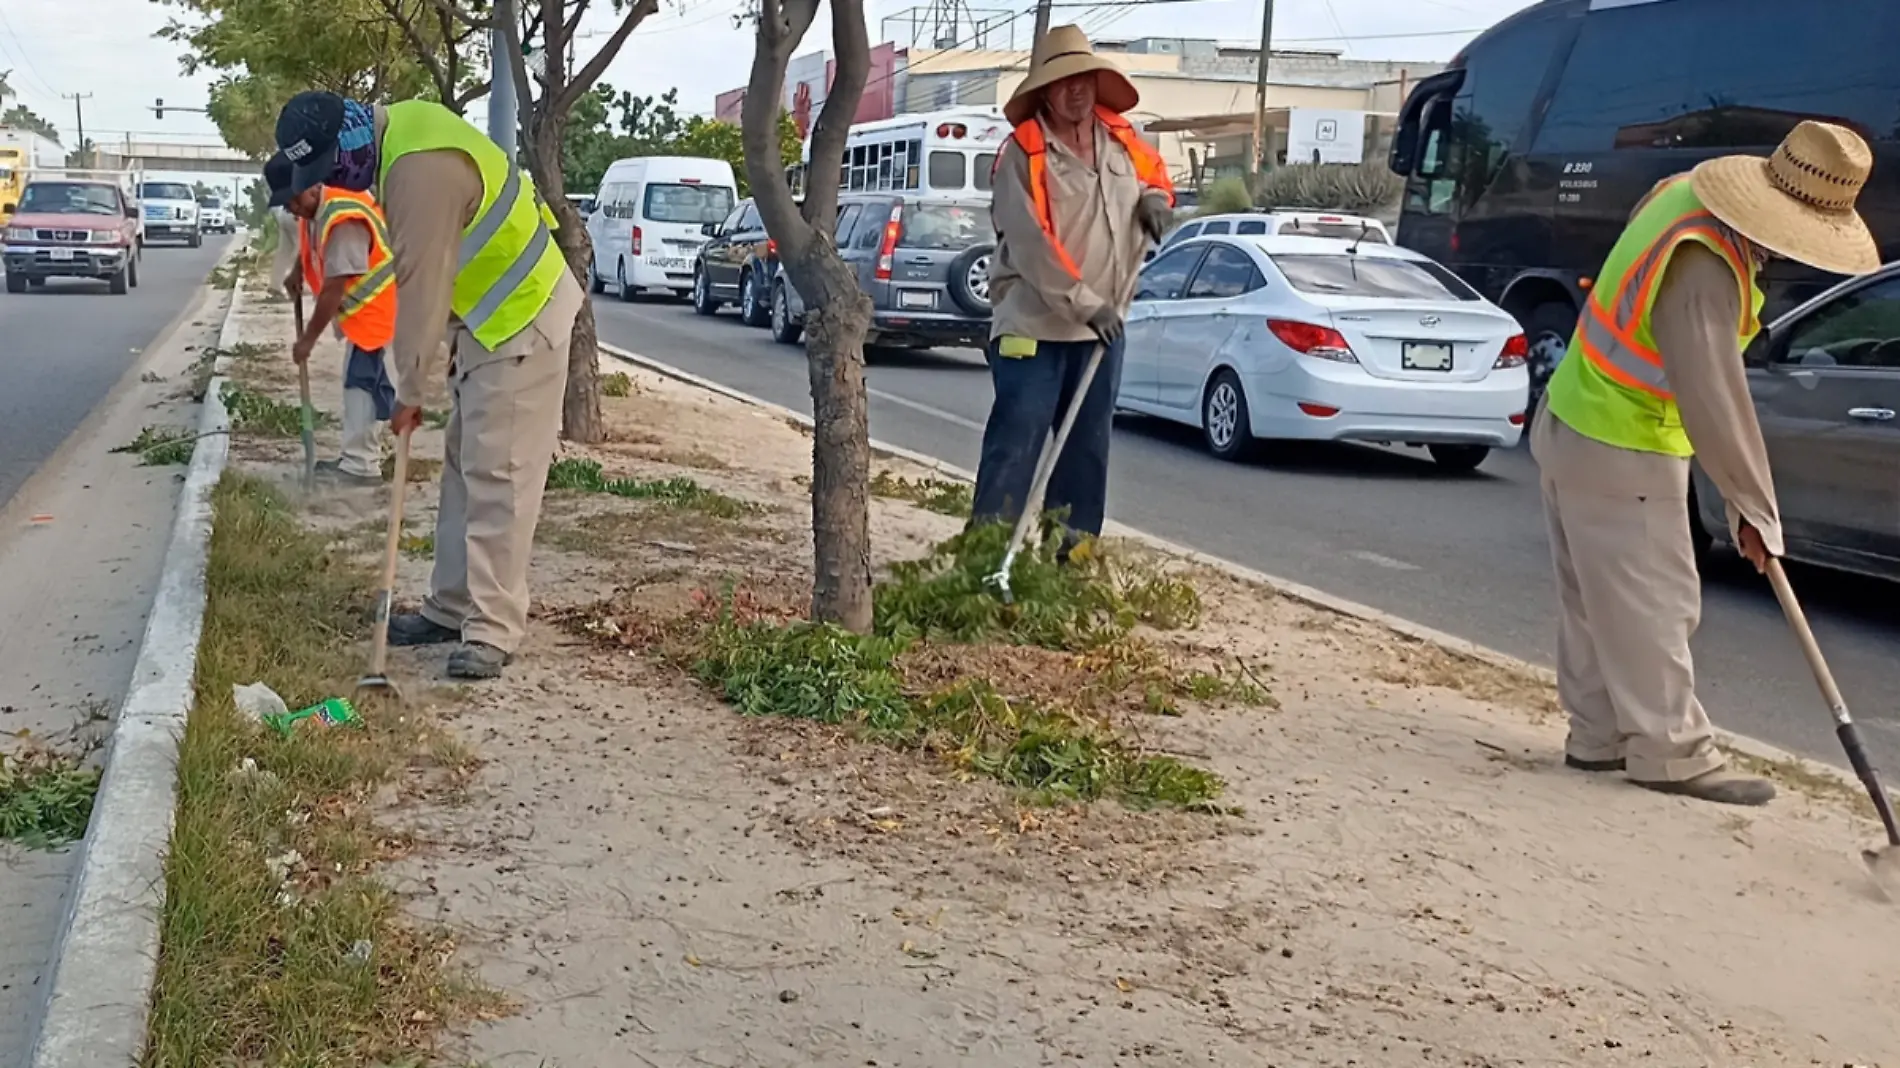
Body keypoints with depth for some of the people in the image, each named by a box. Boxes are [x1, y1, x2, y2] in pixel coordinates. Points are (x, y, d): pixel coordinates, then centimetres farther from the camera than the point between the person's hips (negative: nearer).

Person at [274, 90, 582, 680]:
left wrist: (408, 392, -12)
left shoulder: (421, 169, -27)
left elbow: (421, 288, -22)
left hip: (522, 320, -10)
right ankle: (451, 607, 22)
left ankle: (493, 631, -7)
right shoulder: (399, 126, 5)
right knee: (464, 469, 14)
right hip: (489, 320, 10)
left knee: (498, 478, -10)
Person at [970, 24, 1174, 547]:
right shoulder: (1022, 154, -14)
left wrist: (1156, 197, 2)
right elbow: (1030, 243, -20)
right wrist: (1084, 302, -24)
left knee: (1088, 446, 13)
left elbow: (1154, 170, 27)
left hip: (1102, 326, 7)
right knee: (1015, 442, -11)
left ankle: (1072, 548, 23)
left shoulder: (1120, 139, 7)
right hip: (1034, 325, -7)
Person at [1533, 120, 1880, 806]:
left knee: (1600, 601, 15)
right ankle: (1669, 753, 8)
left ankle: (1599, 737, 25)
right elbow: (1714, 401, -28)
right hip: (1621, 457, -10)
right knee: (1650, 605, -1)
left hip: (1571, 424, 10)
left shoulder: (1683, 192, 0)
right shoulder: (1706, 272, -29)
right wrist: (1755, 511, -19)